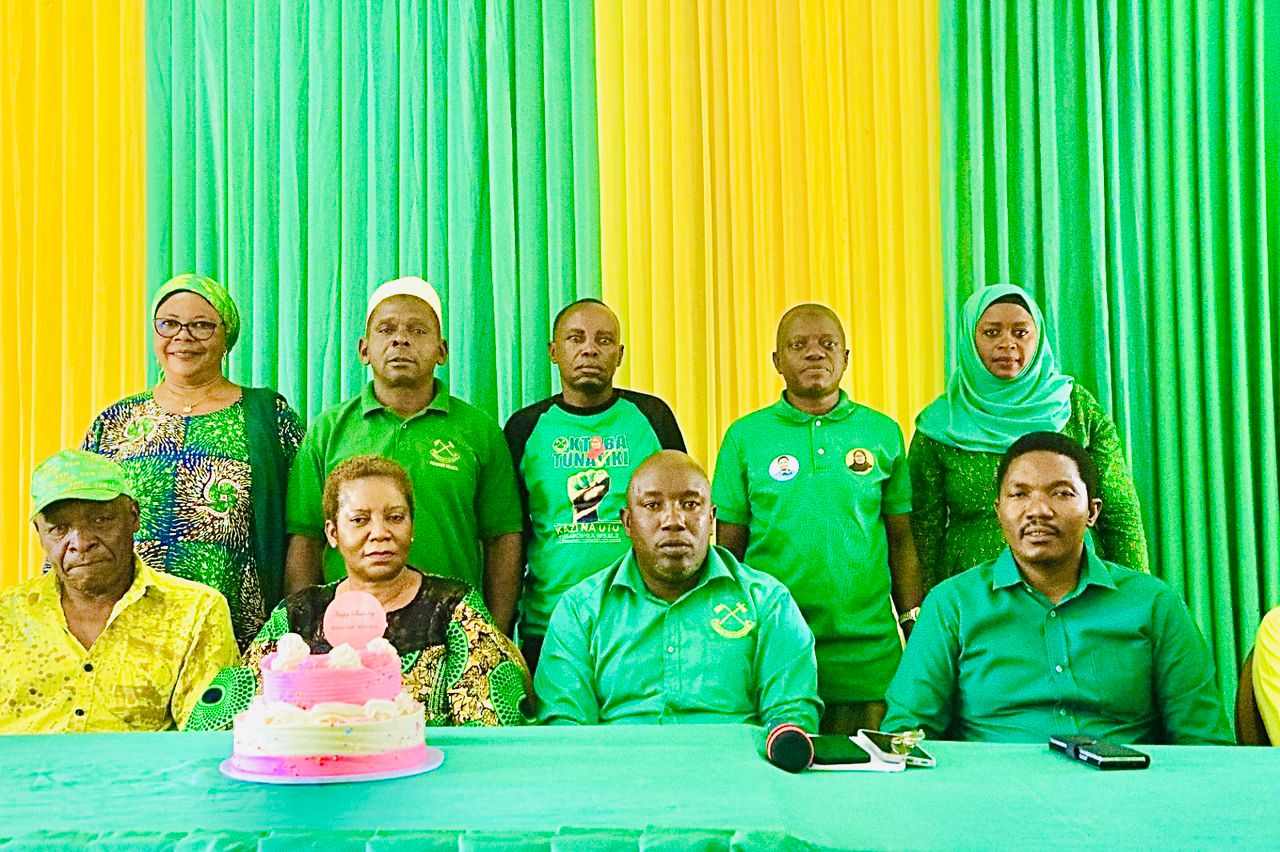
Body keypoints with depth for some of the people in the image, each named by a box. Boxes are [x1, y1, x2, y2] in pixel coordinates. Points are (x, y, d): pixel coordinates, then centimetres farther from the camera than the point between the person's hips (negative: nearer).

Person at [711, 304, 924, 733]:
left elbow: (901, 540, 9)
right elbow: (728, 547, 5)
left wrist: (916, 624, 4)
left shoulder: (883, 433, 7)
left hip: (867, 649, 1)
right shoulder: (744, 436, 3)